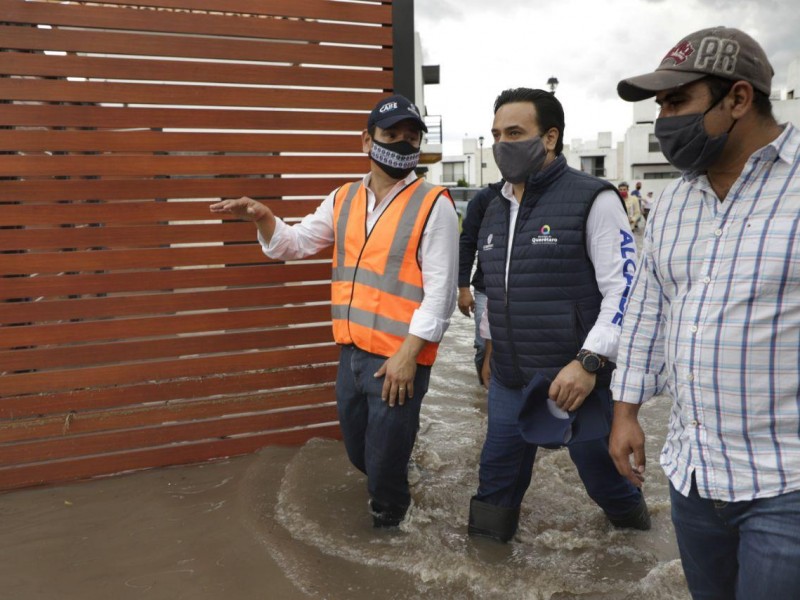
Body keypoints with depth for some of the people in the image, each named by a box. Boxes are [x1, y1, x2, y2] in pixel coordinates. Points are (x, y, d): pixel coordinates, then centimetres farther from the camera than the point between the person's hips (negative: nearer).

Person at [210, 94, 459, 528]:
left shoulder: (433, 205, -10)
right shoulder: (343, 200, 8)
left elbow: (440, 290, -14)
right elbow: (293, 244, 17)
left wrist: (408, 354, -17)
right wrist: (263, 218, -3)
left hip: (398, 359, -6)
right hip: (351, 353, 6)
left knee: (385, 466, 7)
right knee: (359, 454, 22)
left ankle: (390, 526, 35)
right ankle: (386, 490, 51)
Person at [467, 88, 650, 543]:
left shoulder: (591, 199, -11)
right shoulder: (497, 210, 11)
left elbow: (625, 288, -16)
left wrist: (589, 361, -23)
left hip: (573, 378, -5)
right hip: (509, 380, 6)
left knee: (600, 469, 15)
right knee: (497, 477, 13)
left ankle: (632, 516, 46)